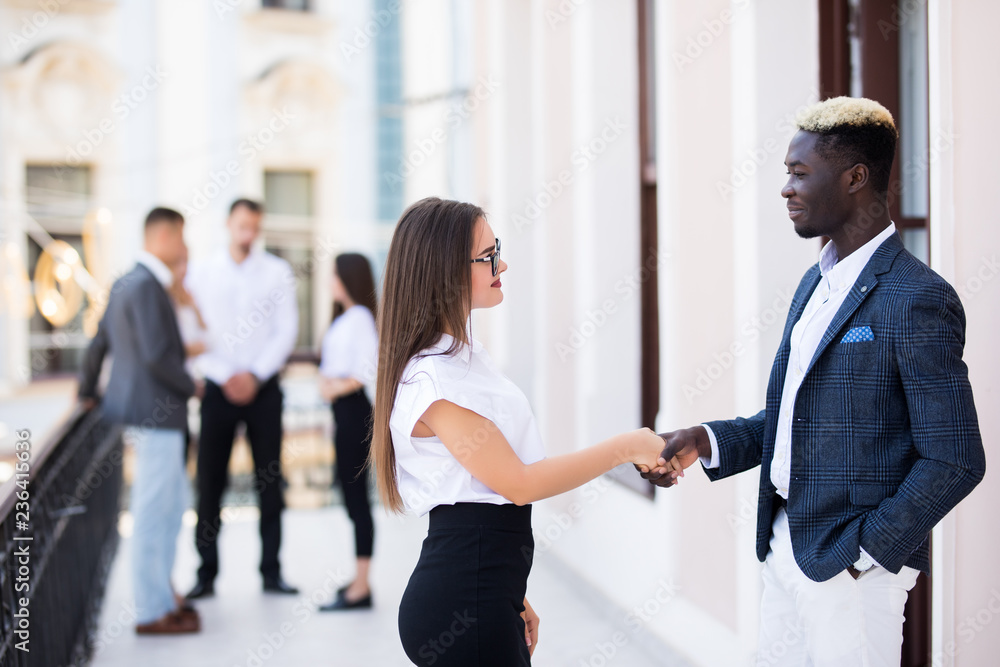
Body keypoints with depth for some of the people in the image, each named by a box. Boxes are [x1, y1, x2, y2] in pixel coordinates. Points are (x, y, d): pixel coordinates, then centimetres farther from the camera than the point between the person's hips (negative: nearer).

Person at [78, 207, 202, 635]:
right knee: (152, 512, -2)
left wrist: (88, 393, 31)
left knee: (174, 502, 19)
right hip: (156, 413, -10)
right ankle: (152, 612, 6)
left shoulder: (125, 284, 14)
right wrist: (190, 386, -9)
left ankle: (160, 594, 29)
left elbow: (98, 346, 20)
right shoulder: (146, 286, -18)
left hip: (148, 413, 10)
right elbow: (156, 356, -24)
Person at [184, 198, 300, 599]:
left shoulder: (277, 272, 3)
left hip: (263, 387, 0)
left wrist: (255, 375, -9)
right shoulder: (202, 273, 4)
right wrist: (225, 377, -8)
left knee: (270, 483, 3)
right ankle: (206, 573, 10)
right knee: (209, 483, 1)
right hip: (219, 387, 0)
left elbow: (287, 331, 0)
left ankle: (271, 572, 11)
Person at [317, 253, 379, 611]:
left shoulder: (360, 317, -12)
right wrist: (325, 381, 2)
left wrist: (339, 387, -13)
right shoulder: (343, 317, 18)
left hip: (355, 408, -10)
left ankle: (360, 590, -6)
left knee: (356, 495, -8)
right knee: (350, 494, 13)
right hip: (343, 409, 10)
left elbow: (368, 370, -21)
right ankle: (359, 581, 20)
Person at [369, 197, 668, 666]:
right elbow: (517, 483, -16)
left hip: (487, 594, 9)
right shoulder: (431, 378, -16)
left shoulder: (464, 355, 15)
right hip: (462, 605, -9)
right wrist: (625, 448, -9)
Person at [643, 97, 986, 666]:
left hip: (853, 567, -8)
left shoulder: (918, 299, -16)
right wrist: (703, 442, 2)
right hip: (785, 550, 8)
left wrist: (867, 552, -16)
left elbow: (956, 460, -17)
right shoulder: (816, 284, 12)